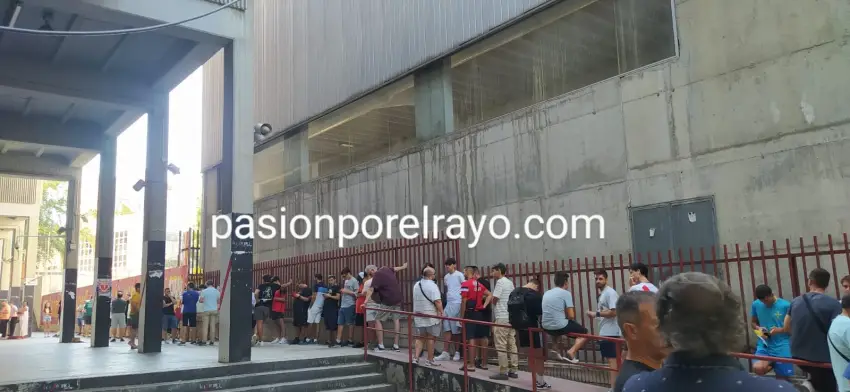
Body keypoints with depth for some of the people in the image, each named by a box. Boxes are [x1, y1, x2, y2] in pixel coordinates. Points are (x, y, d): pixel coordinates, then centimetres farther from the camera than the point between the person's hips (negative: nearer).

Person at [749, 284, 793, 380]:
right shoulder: (756, 305, 0)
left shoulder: (786, 305, -9)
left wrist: (780, 330, -18)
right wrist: (758, 328, -7)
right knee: (757, 368, -23)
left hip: (782, 346, -2)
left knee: (782, 377, 1)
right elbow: (753, 322, 15)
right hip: (764, 345, 2)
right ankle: (771, 365, 9)